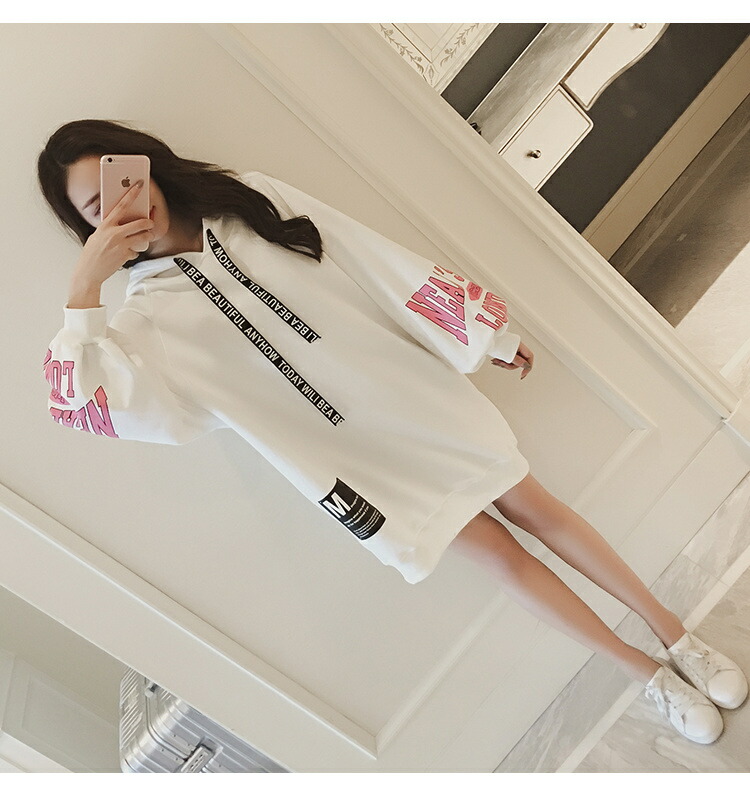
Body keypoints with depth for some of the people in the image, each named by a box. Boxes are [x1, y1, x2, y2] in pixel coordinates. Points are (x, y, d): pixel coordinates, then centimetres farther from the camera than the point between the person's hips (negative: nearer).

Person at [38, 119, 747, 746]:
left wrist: (482, 334, 1)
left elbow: (378, 264, -1)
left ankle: (678, 638, 30)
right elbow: (82, 401, -23)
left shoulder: (251, 199, -2)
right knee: (499, 554, 5)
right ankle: (648, 673, 28)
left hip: (417, 390, 2)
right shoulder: (148, 319, -6)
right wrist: (84, 284, -25)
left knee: (535, 507, 8)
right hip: (358, 457, -2)